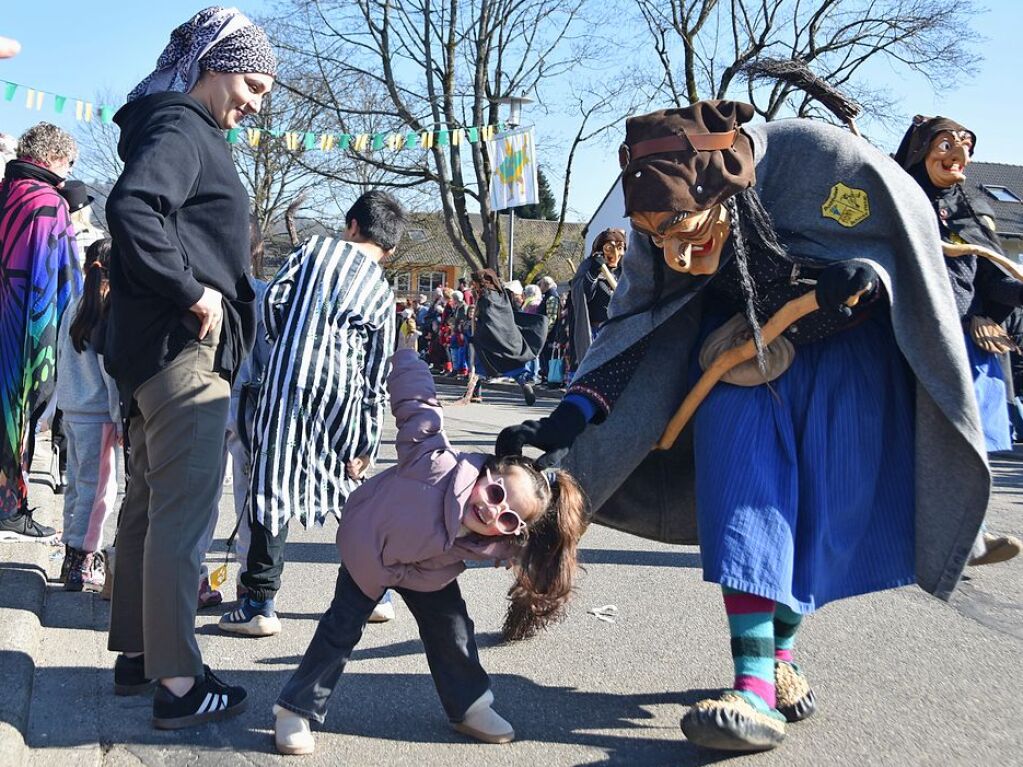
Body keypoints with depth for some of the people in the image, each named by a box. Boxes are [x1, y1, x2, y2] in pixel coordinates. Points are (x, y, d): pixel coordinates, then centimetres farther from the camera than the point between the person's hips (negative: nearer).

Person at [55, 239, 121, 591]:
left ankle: (74, 555, 23)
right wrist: (122, 422, -10)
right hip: (97, 411, -7)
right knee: (98, 488, -1)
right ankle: (81, 565, 2)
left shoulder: (75, 307, 8)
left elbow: (63, 359, 13)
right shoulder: (109, 311, -13)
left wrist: (65, 407, 20)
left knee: (77, 483, 15)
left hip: (71, 407, 7)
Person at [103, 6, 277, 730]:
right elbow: (131, 208, -28)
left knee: (149, 504, 15)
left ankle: (137, 654, 27)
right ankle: (178, 682, -2)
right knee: (183, 515, -8)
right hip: (186, 349, -11)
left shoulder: (190, 133, 20)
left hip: (162, 351, 11)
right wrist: (193, 293, -23)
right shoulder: (181, 129, -11)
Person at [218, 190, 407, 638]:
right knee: (352, 490, 18)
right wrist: (367, 446, 10)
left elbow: (273, 298, 0)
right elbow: (377, 377, 10)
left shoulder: (317, 248, 10)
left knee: (272, 487, 1)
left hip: (287, 379, -2)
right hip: (341, 389, 3)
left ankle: (260, 604, 0)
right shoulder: (382, 293, 14)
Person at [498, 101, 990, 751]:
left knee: (829, 497, -7)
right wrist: (567, 419, -28)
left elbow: (907, 230, -16)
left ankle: (781, 650, 12)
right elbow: (636, 327, -17)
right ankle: (754, 683, -21)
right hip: (744, 341, 1)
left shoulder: (816, 158, -33)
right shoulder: (668, 226, -22)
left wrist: (864, 277, -36)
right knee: (743, 464, -20)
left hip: (844, 342, -1)